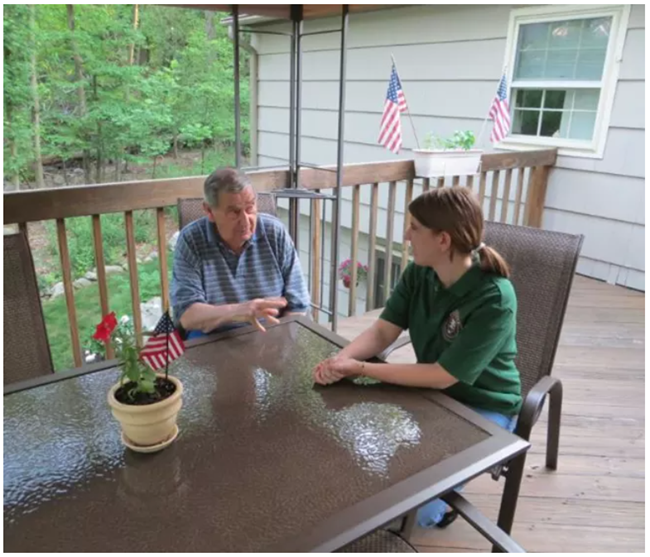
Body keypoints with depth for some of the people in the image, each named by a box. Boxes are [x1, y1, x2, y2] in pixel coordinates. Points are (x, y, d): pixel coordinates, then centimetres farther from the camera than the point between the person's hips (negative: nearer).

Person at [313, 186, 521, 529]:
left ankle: (435, 504, 19)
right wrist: (340, 360, -31)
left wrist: (359, 368, -30)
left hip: (482, 408, -6)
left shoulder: (494, 300, -29)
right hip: (430, 393, 6)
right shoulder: (419, 272, -9)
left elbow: (442, 376, -29)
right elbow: (382, 331, -10)